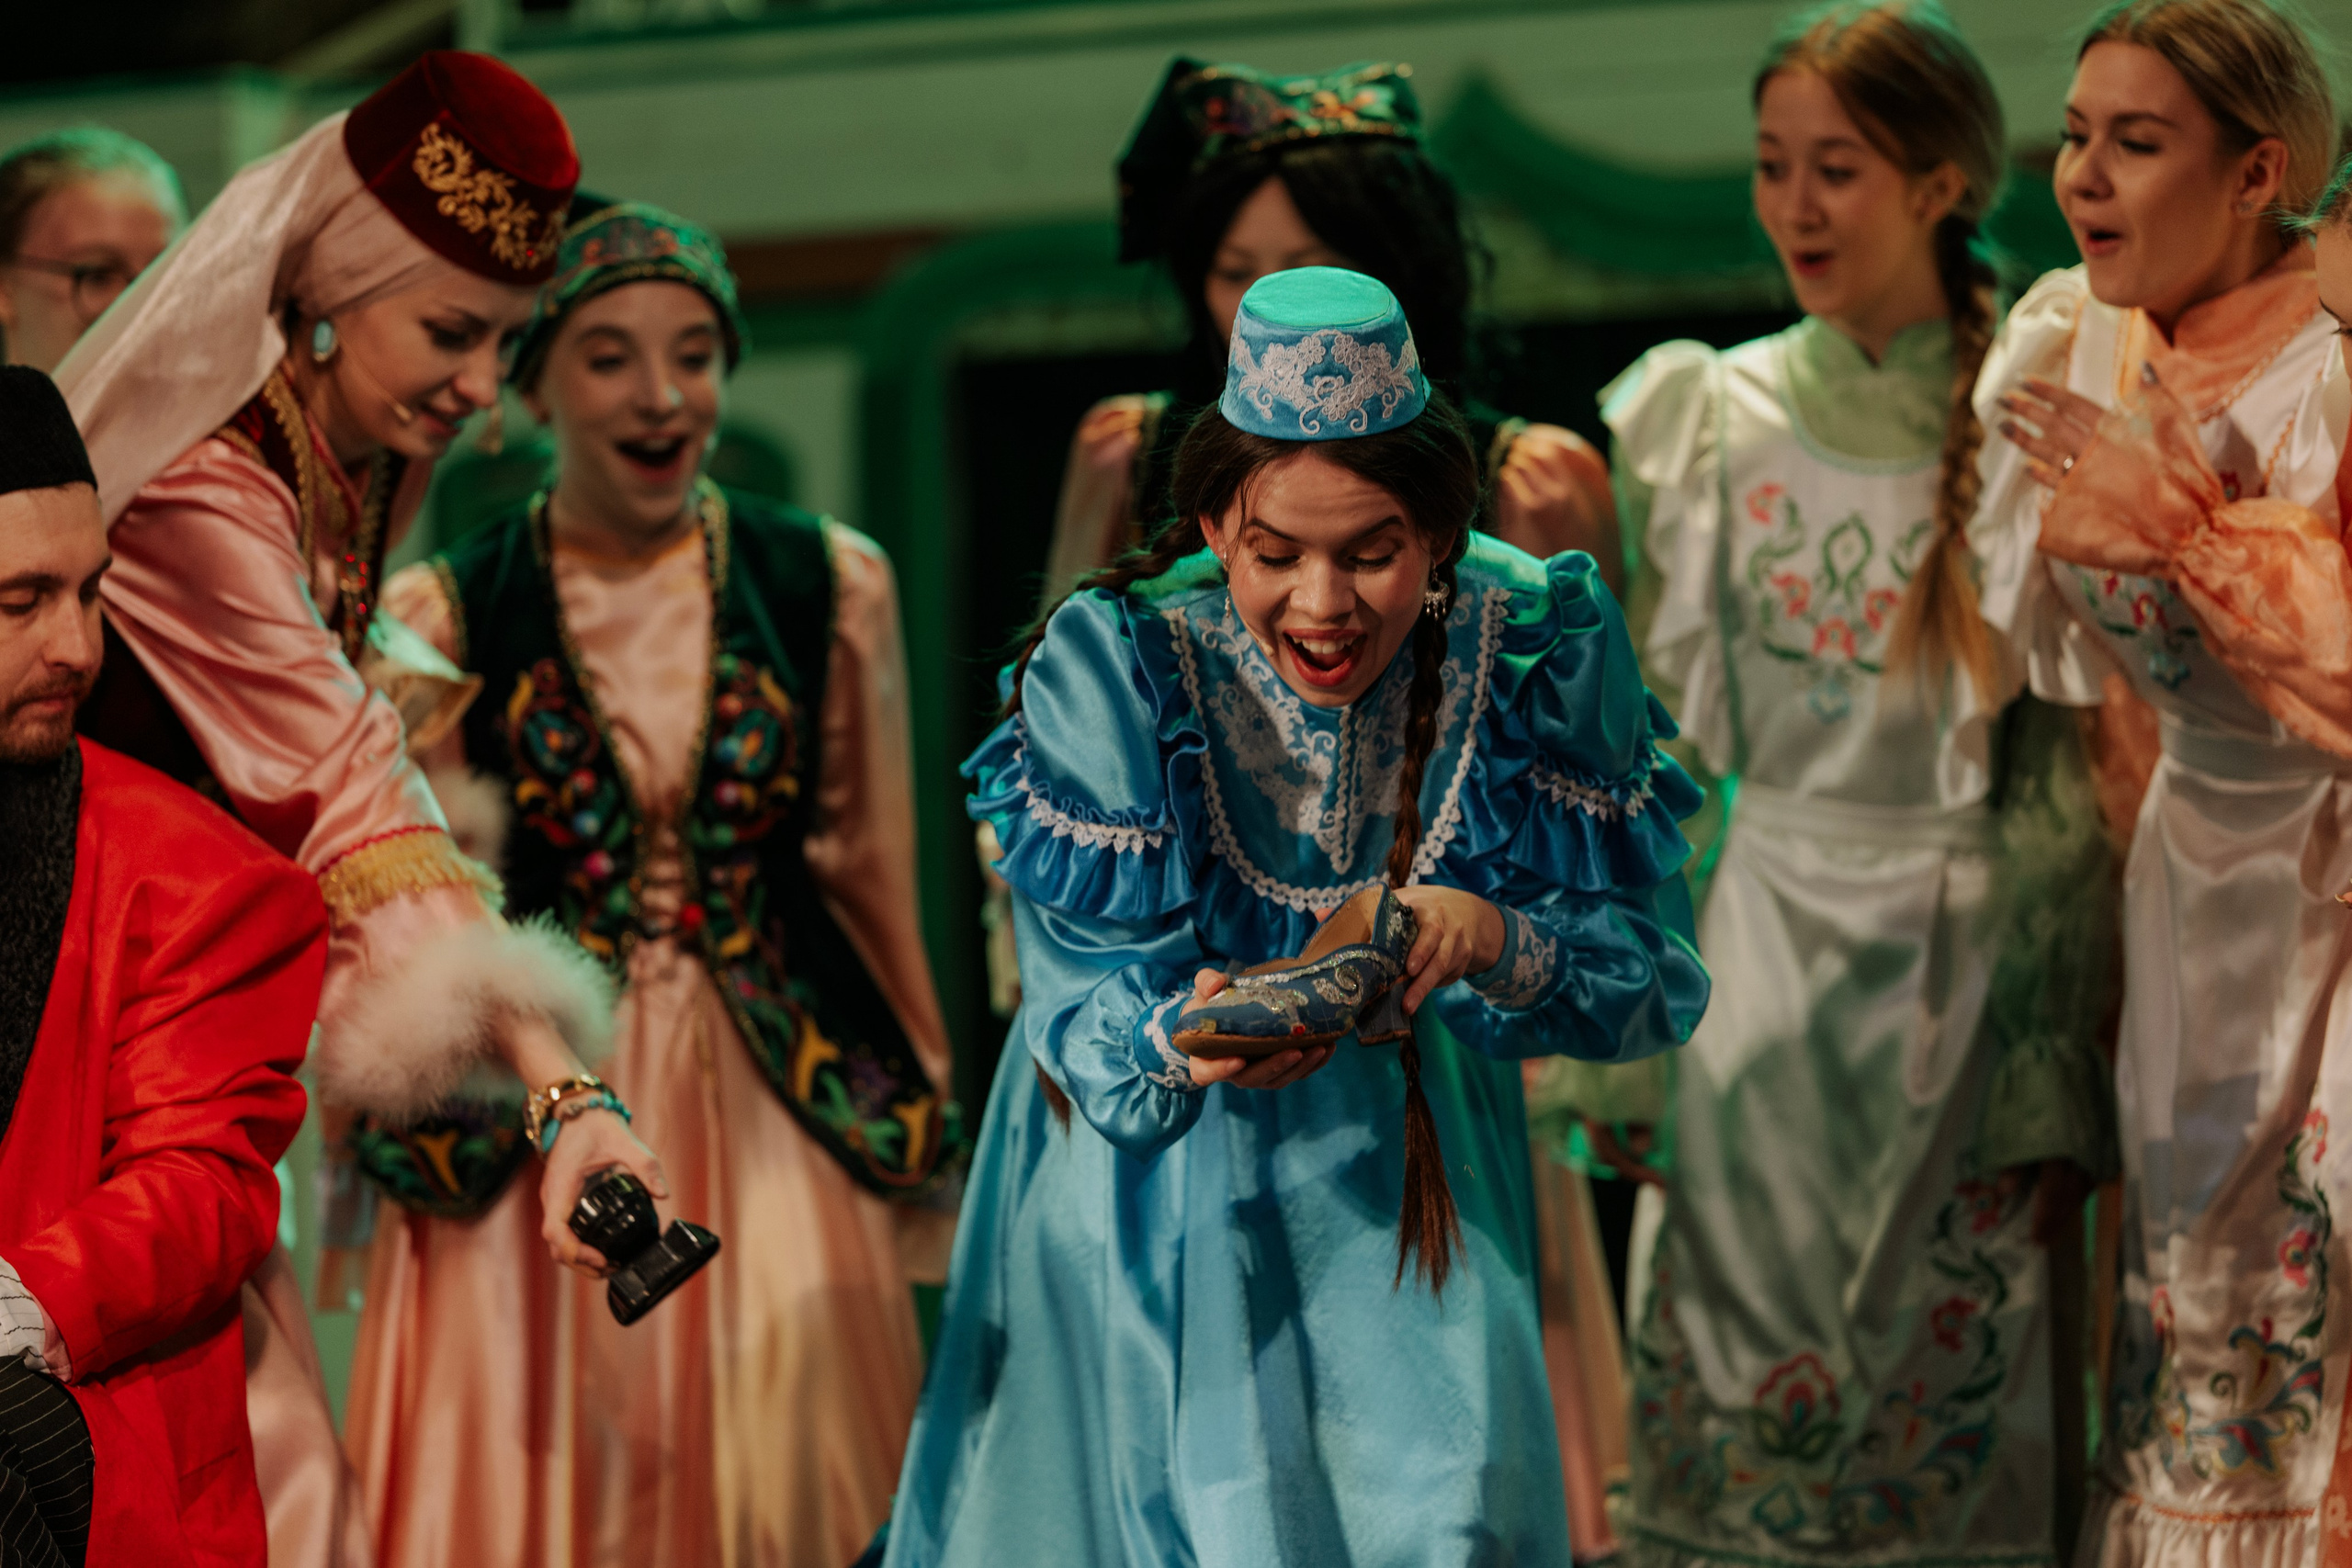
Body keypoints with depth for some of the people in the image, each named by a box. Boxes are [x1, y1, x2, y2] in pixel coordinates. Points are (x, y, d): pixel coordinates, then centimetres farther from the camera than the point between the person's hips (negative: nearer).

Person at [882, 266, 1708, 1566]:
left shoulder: (1533, 651, -13)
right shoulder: (1108, 667, -19)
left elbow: (1657, 976, -12)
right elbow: (1087, 1006, -19)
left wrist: (1499, 945, -33)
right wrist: (1185, 1048, -42)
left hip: (1417, 1186, 2)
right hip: (1169, 1202, -2)